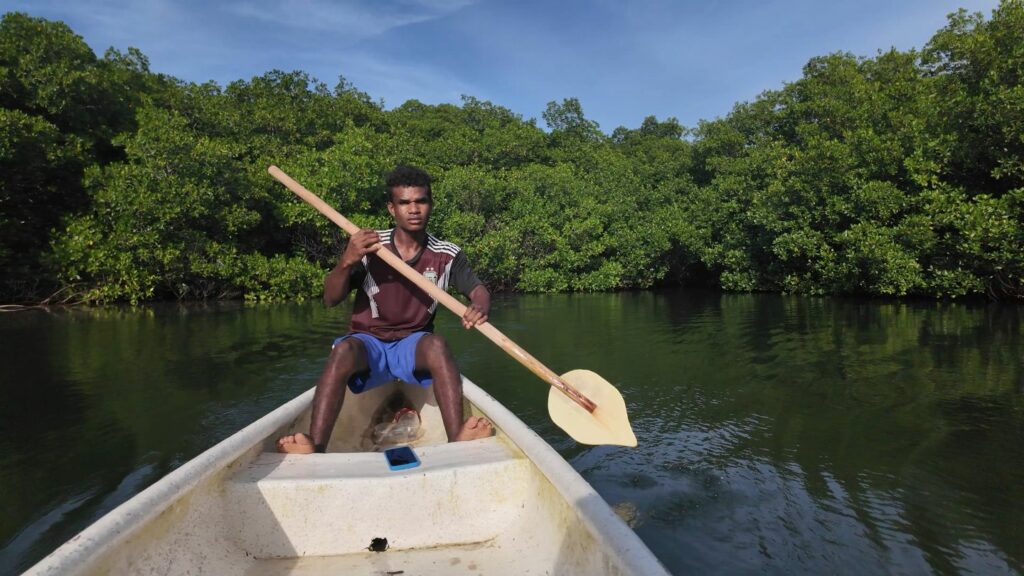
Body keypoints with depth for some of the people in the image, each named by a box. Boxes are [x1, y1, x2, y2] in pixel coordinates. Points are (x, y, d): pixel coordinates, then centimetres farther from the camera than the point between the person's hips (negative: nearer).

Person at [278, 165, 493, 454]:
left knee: (436, 344, -33)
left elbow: (478, 290, -1)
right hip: (368, 344, 0)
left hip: (413, 345, 0)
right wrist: (346, 261, -28)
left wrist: (479, 307, -27)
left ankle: (458, 439, -42)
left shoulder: (446, 255, -1)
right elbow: (330, 299, -6)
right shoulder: (367, 247, -4)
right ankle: (315, 446, -41)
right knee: (343, 350, -34)